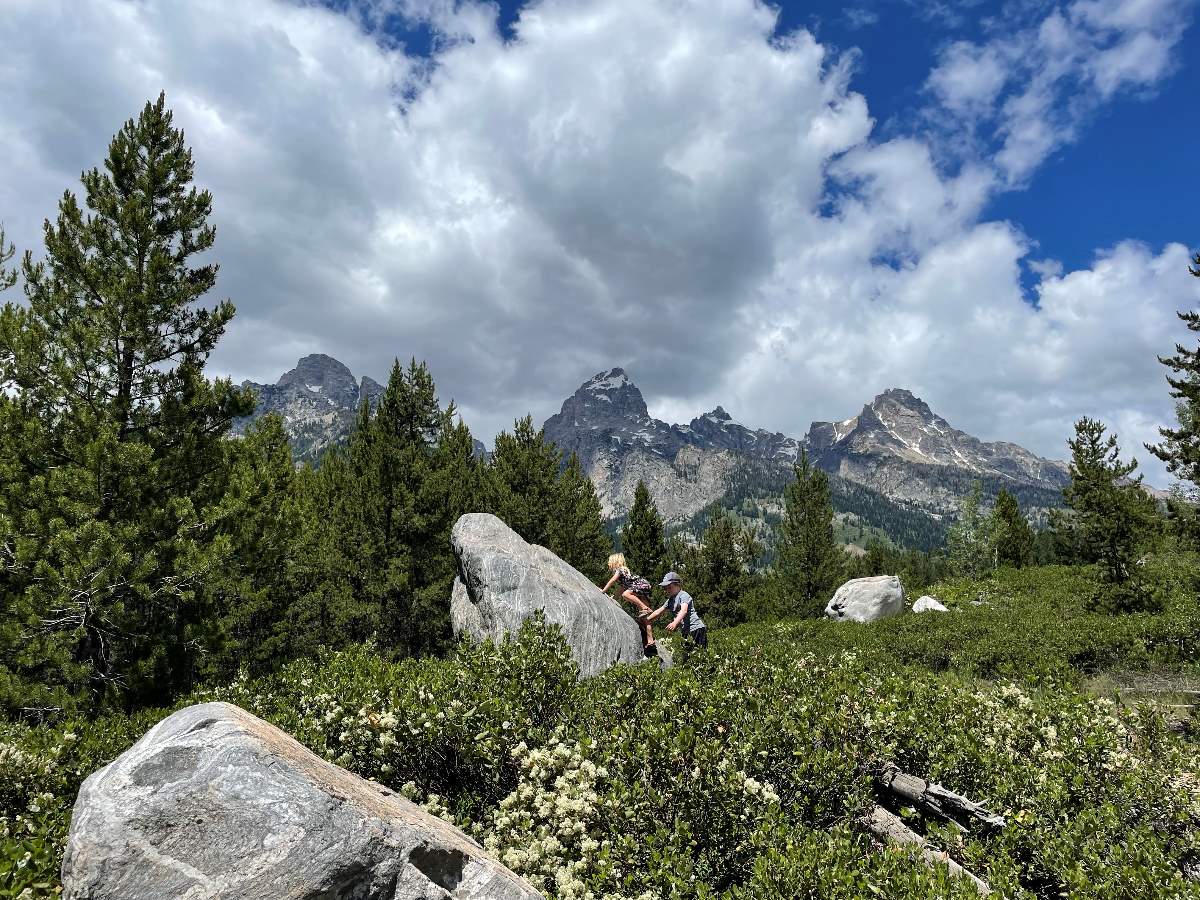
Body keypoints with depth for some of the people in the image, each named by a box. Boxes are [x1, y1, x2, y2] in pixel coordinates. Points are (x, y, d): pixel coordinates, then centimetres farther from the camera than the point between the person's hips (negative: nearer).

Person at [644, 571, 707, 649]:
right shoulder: (670, 600, 18)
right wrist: (646, 620, 14)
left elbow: (684, 610, -26)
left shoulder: (683, 595, -9)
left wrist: (674, 623, -41)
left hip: (696, 628, -8)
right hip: (686, 631, 8)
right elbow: (658, 612, 22)